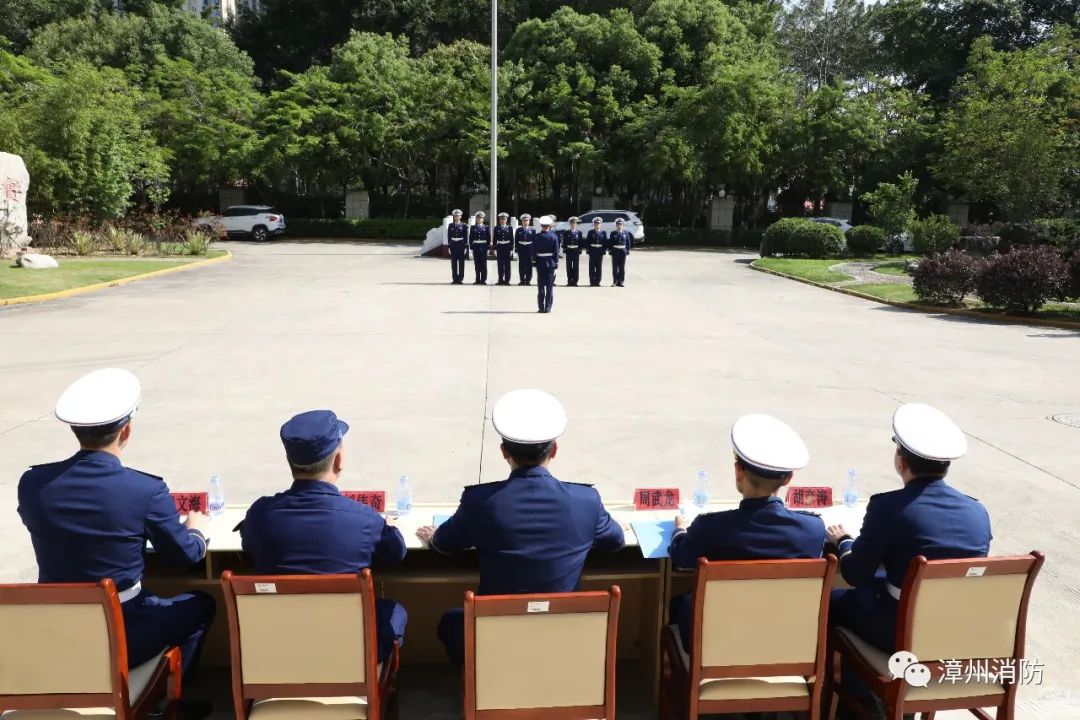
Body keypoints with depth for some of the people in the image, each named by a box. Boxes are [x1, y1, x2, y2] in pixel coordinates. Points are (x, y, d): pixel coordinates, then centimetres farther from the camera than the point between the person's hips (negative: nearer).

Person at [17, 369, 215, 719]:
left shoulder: (32, 482, -9)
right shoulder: (147, 490, -19)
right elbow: (185, 554, -4)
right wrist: (198, 530, 19)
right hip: (121, 637, -4)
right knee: (201, 604, 23)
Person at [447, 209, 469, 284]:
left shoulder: (464, 226, 2)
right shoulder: (450, 226, 8)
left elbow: (466, 237, 0)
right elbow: (448, 236, 7)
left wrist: (466, 247, -7)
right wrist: (449, 246, 1)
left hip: (461, 245, -2)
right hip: (453, 245, 2)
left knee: (461, 263, 1)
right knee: (453, 263, 2)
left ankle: (460, 279, 6)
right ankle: (454, 279, 7)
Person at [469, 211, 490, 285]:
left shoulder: (486, 228, 6)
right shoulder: (473, 228, 8)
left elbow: (489, 238, 4)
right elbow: (470, 238, 6)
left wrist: (488, 246, -3)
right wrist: (471, 247, -1)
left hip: (483, 247, -1)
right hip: (476, 247, 1)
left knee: (483, 264, -1)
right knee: (477, 264, 3)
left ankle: (483, 280, 3)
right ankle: (477, 280, 7)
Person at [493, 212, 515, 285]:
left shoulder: (510, 228, 2)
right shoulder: (497, 228, 5)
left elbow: (512, 239, 1)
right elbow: (495, 239, 5)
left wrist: (511, 249, -4)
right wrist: (495, 249, -1)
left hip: (507, 247, -1)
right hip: (499, 247, 1)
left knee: (507, 265, 3)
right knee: (500, 265, 3)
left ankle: (507, 280, 7)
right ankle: (500, 280, 9)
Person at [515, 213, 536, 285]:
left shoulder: (533, 230, 2)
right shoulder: (519, 230, 7)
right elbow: (516, 240, 7)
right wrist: (516, 248, -1)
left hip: (529, 249, -1)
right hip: (521, 249, 2)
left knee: (529, 265, 1)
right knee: (521, 265, 4)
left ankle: (528, 280, 7)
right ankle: (522, 280, 11)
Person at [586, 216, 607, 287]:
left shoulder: (603, 233, 8)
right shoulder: (590, 232, 5)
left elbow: (605, 242, 8)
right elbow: (587, 241, 3)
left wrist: (604, 250, -1)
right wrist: (588, 249, -5)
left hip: (600, 252, 1)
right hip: (592, 251, -1)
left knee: (599, 267, 2)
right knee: (592, 267, 0)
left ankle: (597, 281, 7)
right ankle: (592, 282, 4)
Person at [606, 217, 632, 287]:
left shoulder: (626, 233, 6)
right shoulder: (613, 233, 4)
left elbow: (628, 242, 9)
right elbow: (610, 242, 5)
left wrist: (628, 251, 3)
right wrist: (610, 250, -3)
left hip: (623, 251, 1)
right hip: (615, 251, -1)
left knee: (622, 267, 3)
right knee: (615, 267, 0)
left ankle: (621, 281, 8)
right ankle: (615, 282, 5)